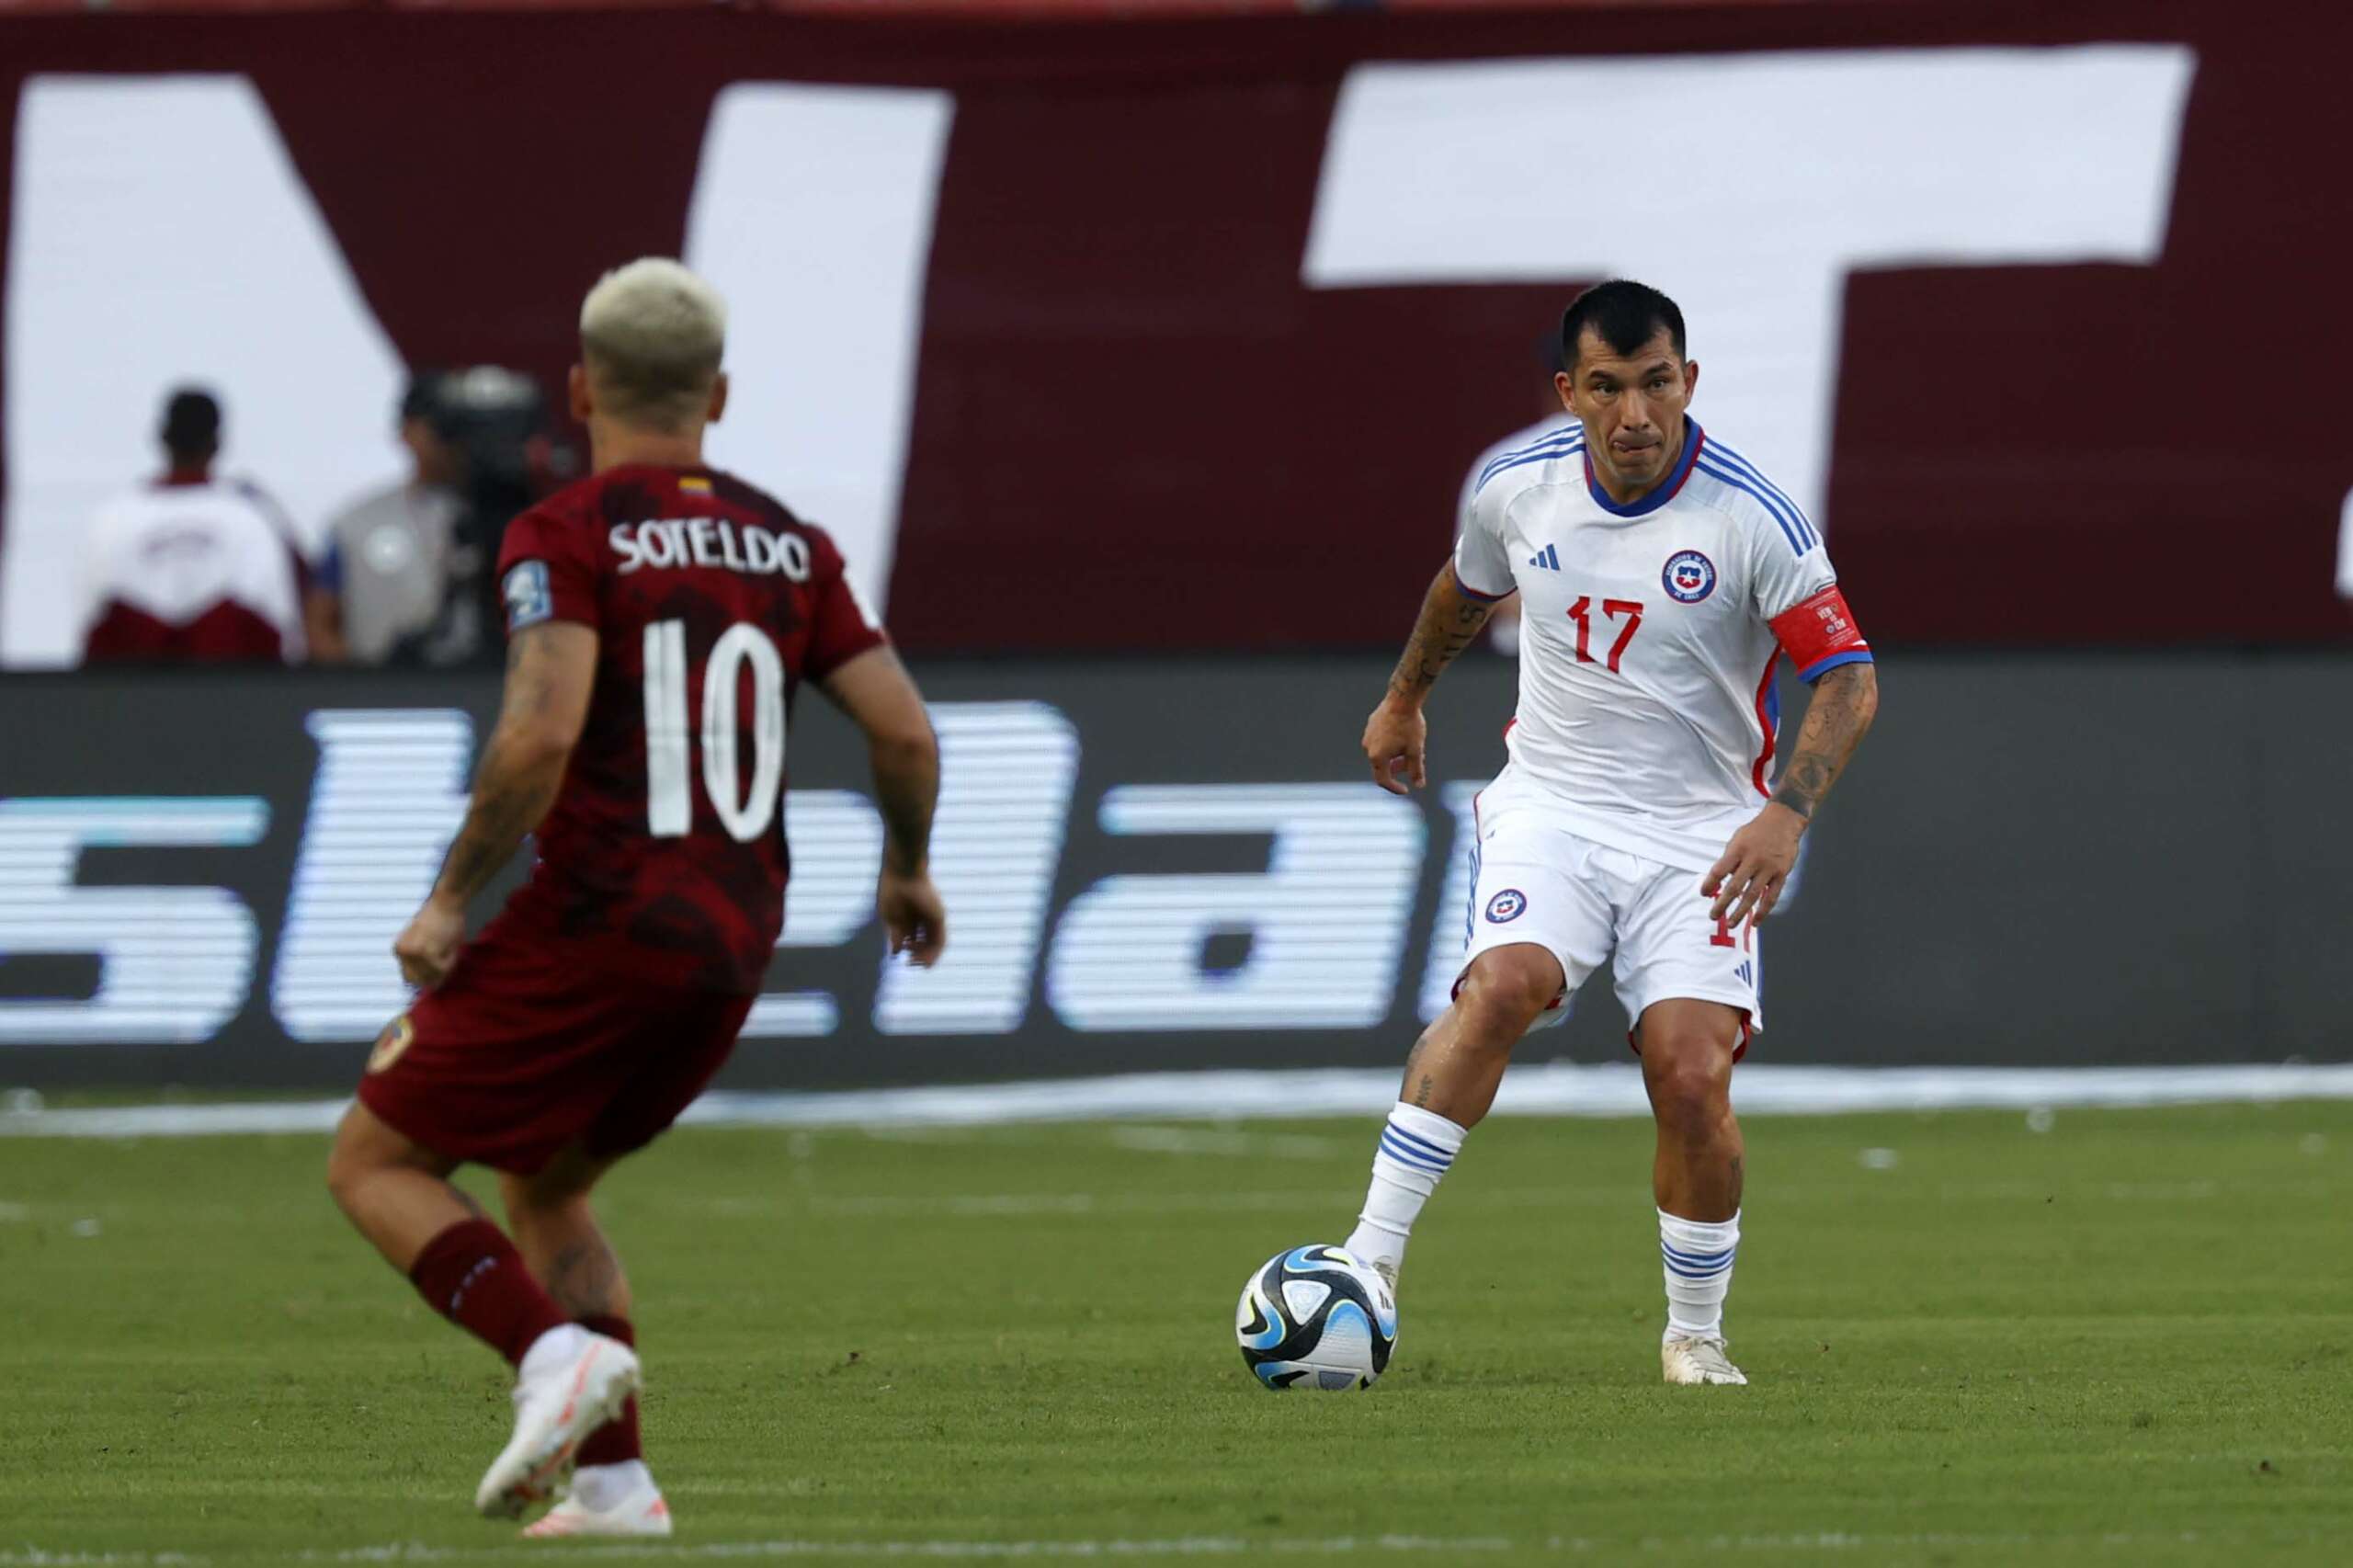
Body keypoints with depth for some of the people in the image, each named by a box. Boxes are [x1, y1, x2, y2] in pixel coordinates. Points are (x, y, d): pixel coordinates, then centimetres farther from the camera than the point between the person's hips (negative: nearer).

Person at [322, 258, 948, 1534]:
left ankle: (555, 1353, -18)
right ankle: (612, 1479, 9)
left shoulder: (565, 534, -8)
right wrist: (907, 870, 24)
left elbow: (543, 728, -21)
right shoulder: (788, 544, 10)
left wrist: (452, 900, -13)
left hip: (597, 921, -6)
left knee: (376, 1164, 5)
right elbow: (904, 731, 6)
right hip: (733, 943, 6)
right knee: (544, 1184, 23)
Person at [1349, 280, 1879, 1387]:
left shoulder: (1753, 518, -14)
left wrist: (1787, 811, -27)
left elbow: (1849, 680, -13)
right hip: (1549, 806, 2)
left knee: (1691, 1077, -16)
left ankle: (1695, 1335, 6)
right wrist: (1403, 699, 36)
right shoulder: (1518, 489, -3)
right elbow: (1464, 587, 21)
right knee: (1503, 985, -28)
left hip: (1701, 834, -2)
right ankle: (1370, 1260, -26)